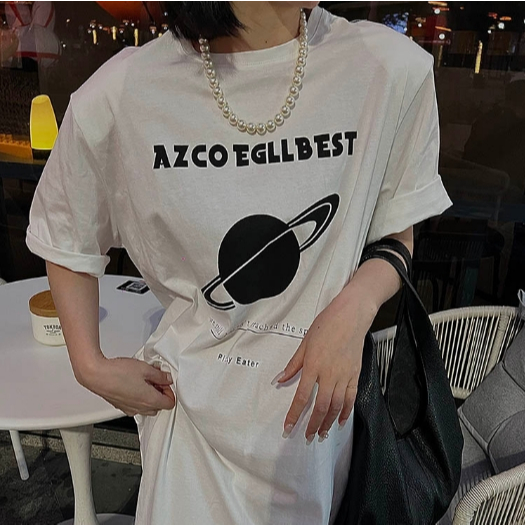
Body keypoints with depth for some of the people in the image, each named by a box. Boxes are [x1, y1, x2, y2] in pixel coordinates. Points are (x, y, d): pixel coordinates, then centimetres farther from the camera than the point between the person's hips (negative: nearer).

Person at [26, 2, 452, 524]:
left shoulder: (393, 67, -14)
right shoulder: (118, 94, -14)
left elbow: (398, 237, 0)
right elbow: (68, 244, 3)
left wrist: (354, 307, -19)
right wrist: (90, 365, -4)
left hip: (318, 403, 2)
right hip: (192, 399, 0)